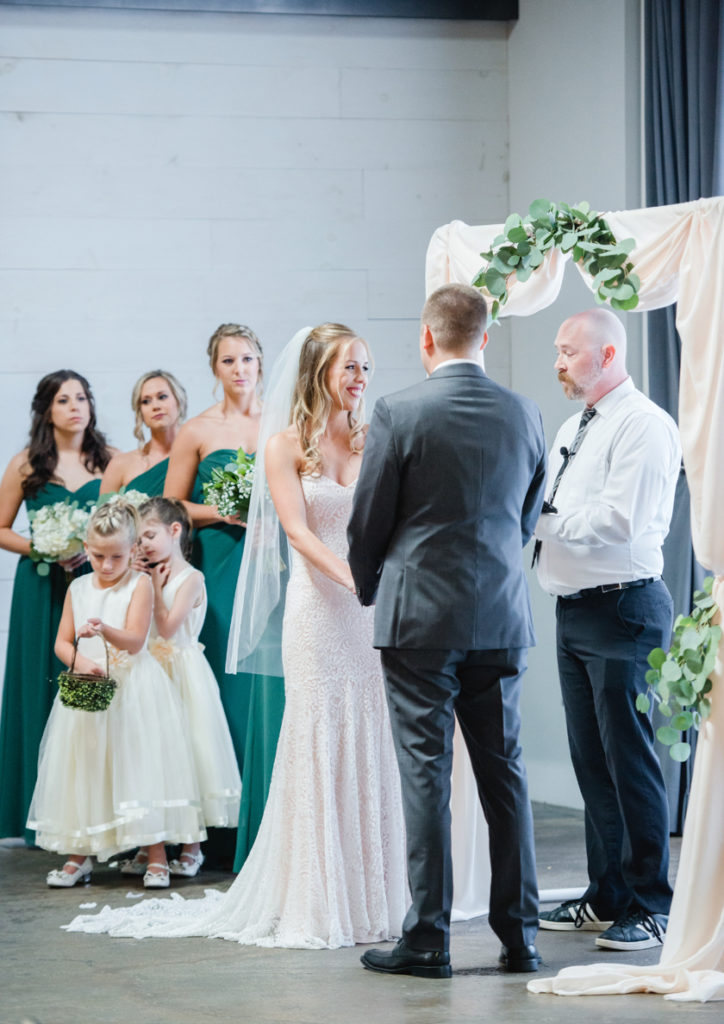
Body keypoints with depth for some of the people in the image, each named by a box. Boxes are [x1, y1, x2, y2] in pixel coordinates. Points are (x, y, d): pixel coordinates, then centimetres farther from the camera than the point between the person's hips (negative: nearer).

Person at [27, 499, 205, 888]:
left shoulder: (139, 584, -4)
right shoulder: (78, 589, 8)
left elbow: (134, 640, -14)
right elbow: (62, 642, 9)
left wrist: (105, 630, -34)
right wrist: (80, 661, -12)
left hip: (133, 690, -4)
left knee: (141, 764, -7)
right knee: (85, 767, 5)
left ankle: (156, 856, -3)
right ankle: (80, 854, 15)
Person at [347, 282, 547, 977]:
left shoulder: (399, 413, -9)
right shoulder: (524, 415, 4)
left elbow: (366, 524, -3)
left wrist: (371, 591, 16)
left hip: (421, 615, -4)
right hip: (503, 619, 4)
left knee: (425, 773, 0)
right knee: (504, 771, 9)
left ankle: (427, 939, 2)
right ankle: (519, 937, 12)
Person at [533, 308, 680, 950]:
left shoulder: (644, 426, -11)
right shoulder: (572, 431, 18)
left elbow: (618, 521, -21)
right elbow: (551, 516, 20)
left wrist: (547, 516, -14)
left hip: (623, 609, -9)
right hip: (574, 610, 9)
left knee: (630, 758, -6)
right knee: (590, 758, 13)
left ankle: (650, 906, 1)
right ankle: (607, 897, 21)